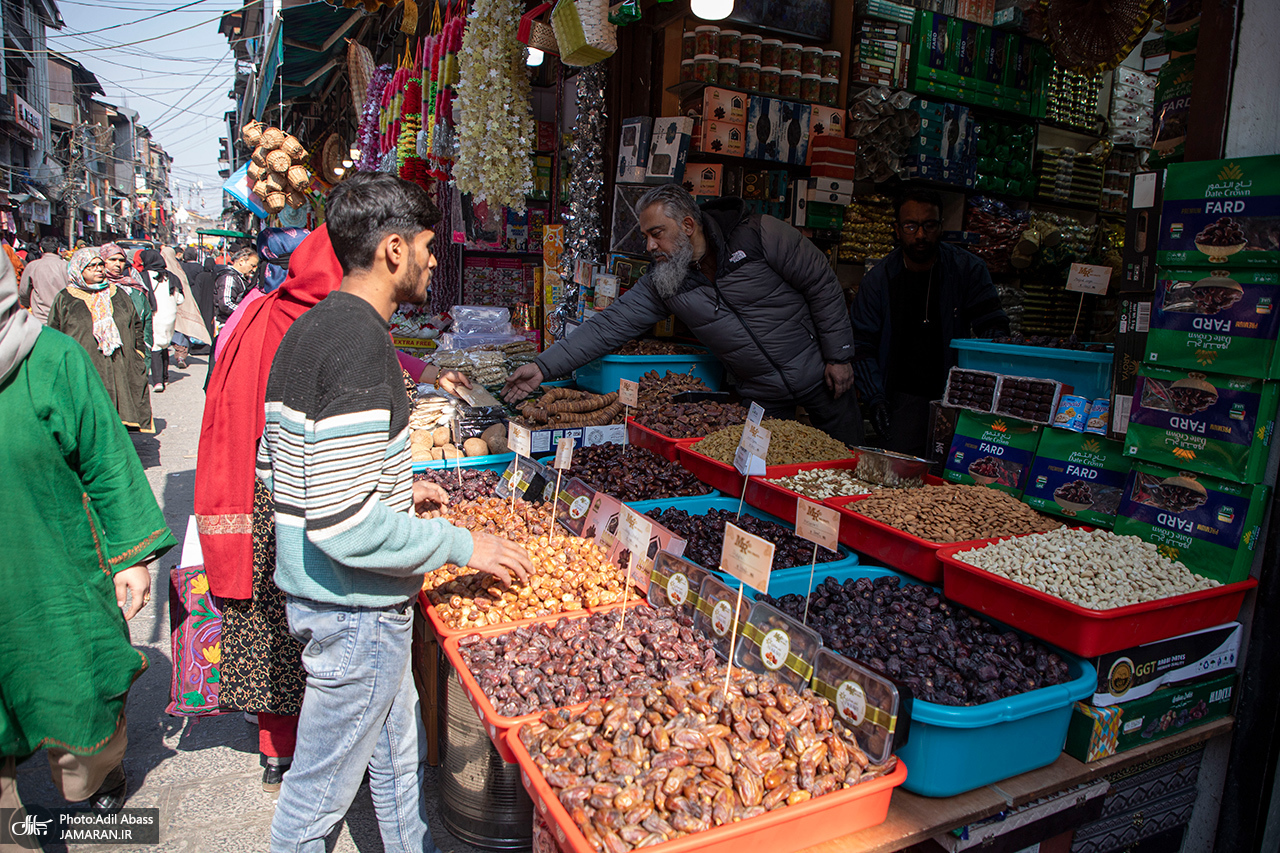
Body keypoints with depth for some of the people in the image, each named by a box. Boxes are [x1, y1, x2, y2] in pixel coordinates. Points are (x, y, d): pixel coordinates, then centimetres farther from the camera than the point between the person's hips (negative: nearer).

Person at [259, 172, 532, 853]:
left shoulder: (307, 329, 6)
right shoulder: (361, 343, -25)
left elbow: (274, 465, 14)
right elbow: (345, 526, -29)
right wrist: (462, 545, -18)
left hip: (309, 590, 10)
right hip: (354, 611, -10)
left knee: (397, 754, 25)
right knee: (322, 785, 13)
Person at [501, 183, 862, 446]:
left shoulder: (760, 235, -16)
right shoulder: (660, 282, -5)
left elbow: (822, 285, -10)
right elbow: (609, 325, -8)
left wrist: (838, 356, -9)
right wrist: (544, 366, -16)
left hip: (818, 373, -2)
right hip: (761, 395, 3)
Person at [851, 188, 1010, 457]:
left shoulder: (968, 269, 0)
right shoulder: (878, 279, -1)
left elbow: (993, 326, -1)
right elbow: (862, 346, 2)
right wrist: (875, 399, -10)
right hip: (904, 395, 0)